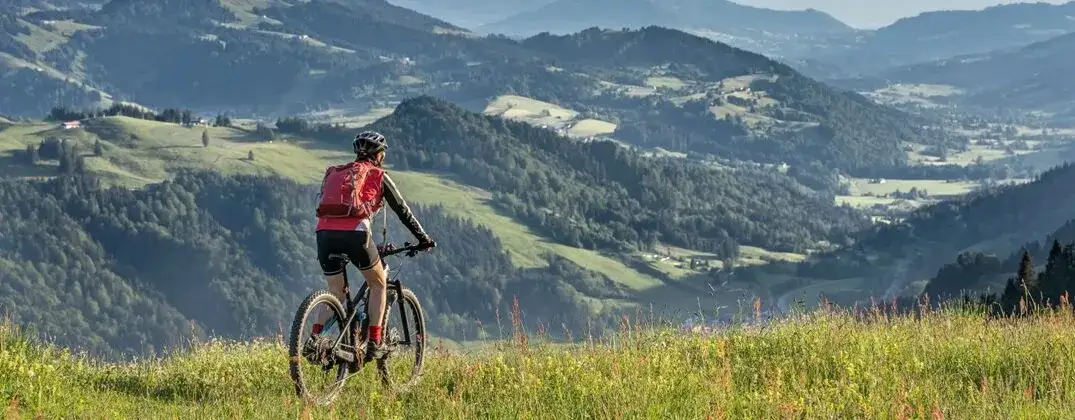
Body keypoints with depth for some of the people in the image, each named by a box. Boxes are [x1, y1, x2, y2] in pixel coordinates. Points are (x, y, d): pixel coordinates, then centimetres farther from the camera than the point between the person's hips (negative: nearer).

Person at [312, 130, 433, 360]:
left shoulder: (334, 173, 27)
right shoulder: (378, 176, 14)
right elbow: (402, 211, 19)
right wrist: (423, 238, 29)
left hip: (324, 233, 4)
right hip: (354, 233, -4)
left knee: (336, 295, 18)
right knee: (378, 283, 18)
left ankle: (314, 338, -3)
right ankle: (374, 344, 10)